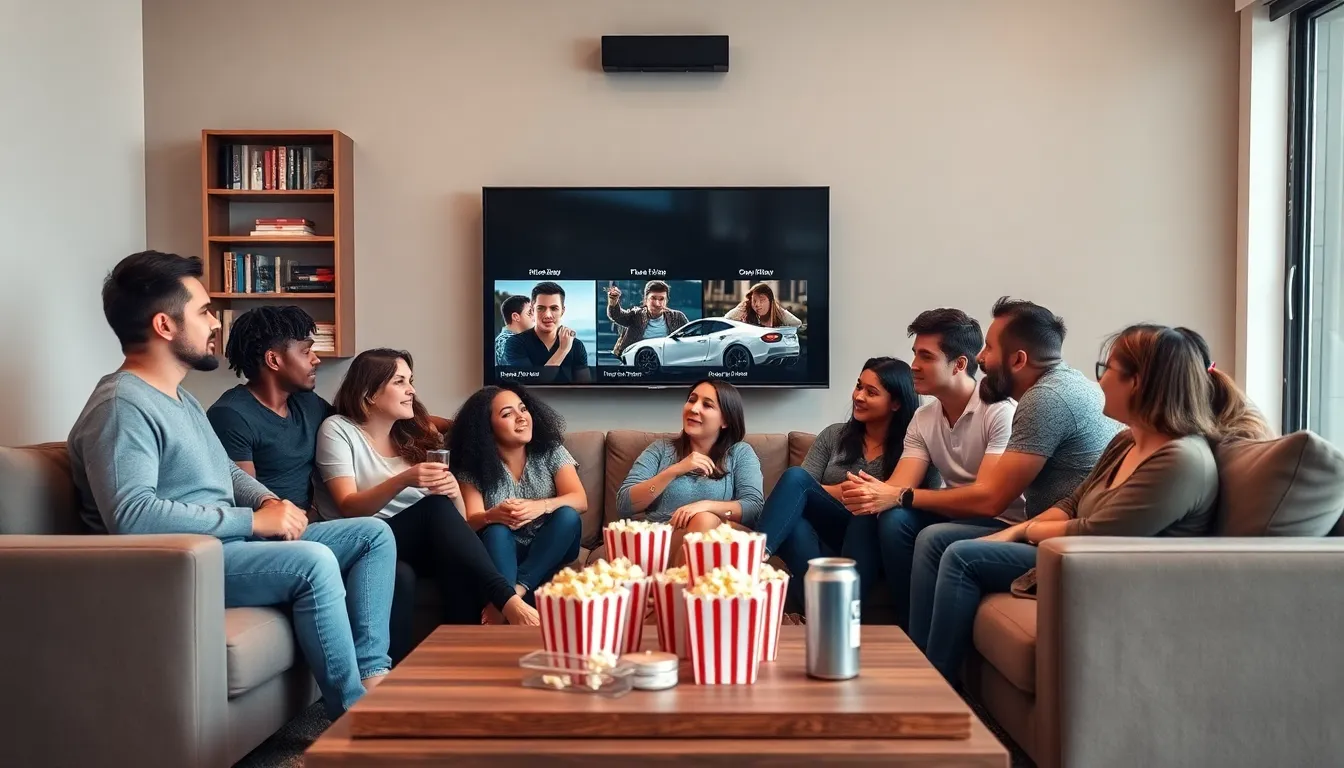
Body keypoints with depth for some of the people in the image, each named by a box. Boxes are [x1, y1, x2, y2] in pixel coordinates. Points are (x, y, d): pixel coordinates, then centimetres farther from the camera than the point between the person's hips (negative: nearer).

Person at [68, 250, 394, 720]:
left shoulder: (179, 398, 17)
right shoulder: (122, 407, -16)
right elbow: (130, 516, -29)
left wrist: (271, 503, 1)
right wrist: (253, 520, -23)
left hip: (229, 542, 10)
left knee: (374, 534, 3)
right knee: (313, 561, -33)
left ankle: (372, 671, -7)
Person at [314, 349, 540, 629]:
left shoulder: (414, 435, 13)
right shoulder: (338, 429, -1)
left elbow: (457, 518, 8)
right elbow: (349, 508, -13)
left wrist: (453, 492, -17)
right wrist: (403, 481, -28)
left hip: (422, 544, 4)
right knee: (436, 507, -32)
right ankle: (507, 600, -39)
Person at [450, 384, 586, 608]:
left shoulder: (550, 451, -2)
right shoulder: (474, 468, -4)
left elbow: (580, 500, -12)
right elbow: (469, 522, -11)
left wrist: (540, 507, -33)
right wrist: (492, 516, -37)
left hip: (550, 552, 1)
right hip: (504, 554, -1)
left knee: (567, 516, -28)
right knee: (496, 530, -32)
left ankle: (516, 590, -36)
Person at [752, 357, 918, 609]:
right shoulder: (834, 435, 14)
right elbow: (799, 484, 6)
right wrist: (836, 492, -13)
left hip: (872, 543, -2)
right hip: (827, 536, 3)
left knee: (867, 517, -37)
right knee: (796, 476, -25)